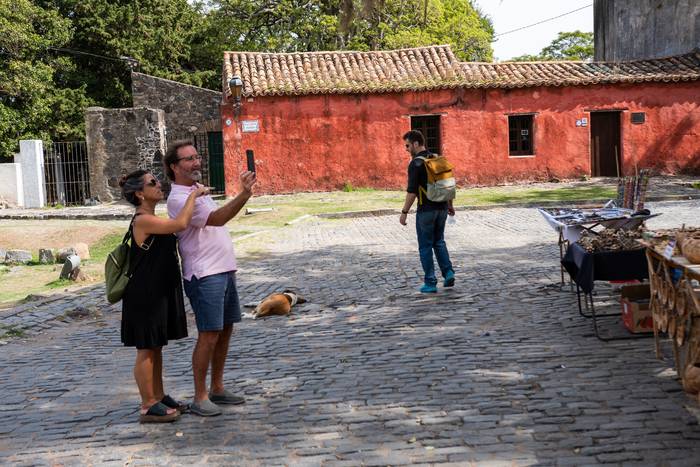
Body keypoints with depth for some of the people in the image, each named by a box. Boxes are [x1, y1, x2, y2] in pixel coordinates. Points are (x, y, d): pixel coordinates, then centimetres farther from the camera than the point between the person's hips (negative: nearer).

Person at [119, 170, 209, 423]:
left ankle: (159, 397, 27)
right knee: (146, 349, -1)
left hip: (160, 293, 10)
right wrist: (194, 194, -22)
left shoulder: (151, 219, 12)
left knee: (156, 347, 17)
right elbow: (180, 224, -30)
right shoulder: (142, 220, -20)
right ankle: (148, 407, 8)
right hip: (144, 296, -10)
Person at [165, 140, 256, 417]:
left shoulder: (199, 189, 15)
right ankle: (200, 398, 0)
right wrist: (244, 195, -41)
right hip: (204, 276, -9)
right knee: (209, 335, -8)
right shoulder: (178, 199, -16)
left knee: (225, 331, 12)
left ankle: (217, 389, 22)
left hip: (224, 270, 9)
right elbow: (216, 218, -30)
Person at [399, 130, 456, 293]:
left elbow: (411, 191, -18)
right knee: (439, 241, 21)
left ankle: (430, 283, 6)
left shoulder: (416, 163, -14)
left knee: (425, 246, 4)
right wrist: (450, 205, 23)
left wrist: (404, 212, -12)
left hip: (426, 210, -7)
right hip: (441, 208, 7)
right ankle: (448, 272, 6)